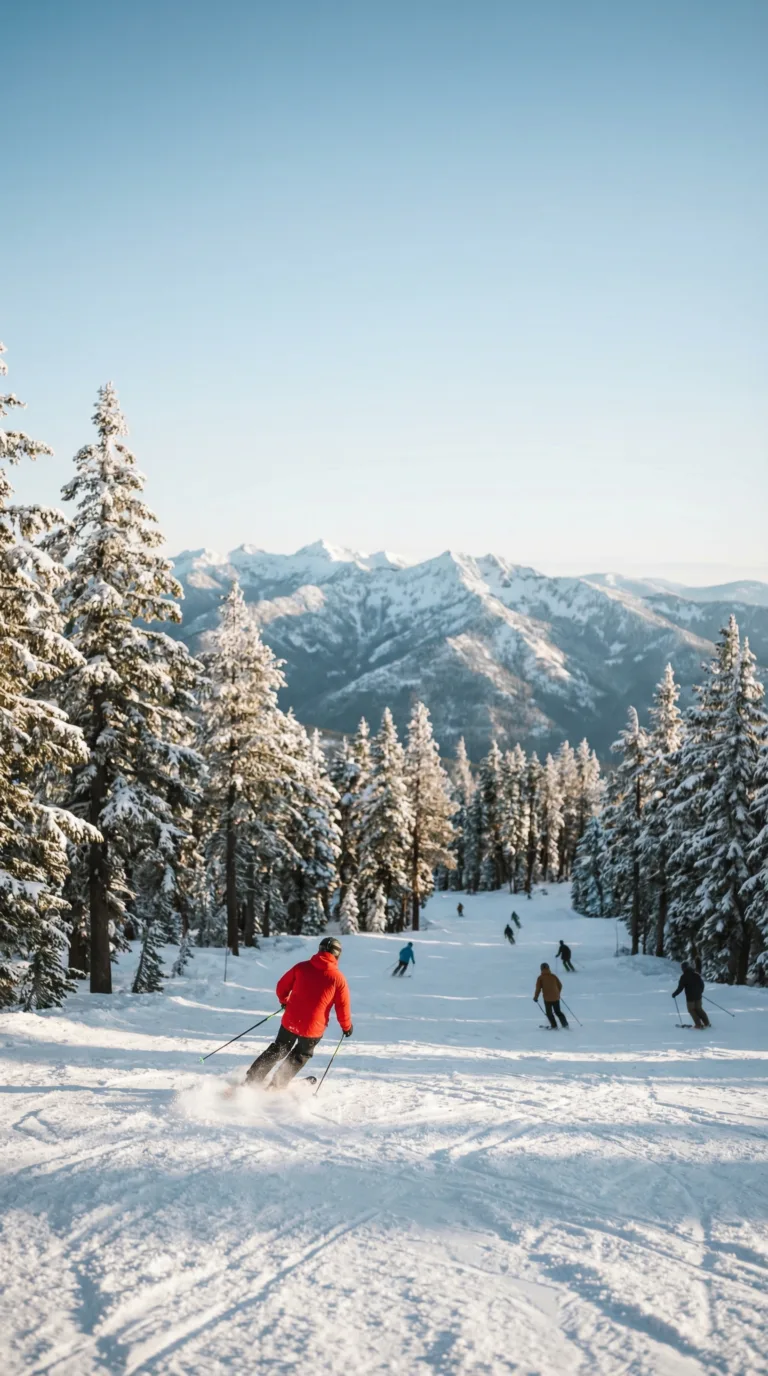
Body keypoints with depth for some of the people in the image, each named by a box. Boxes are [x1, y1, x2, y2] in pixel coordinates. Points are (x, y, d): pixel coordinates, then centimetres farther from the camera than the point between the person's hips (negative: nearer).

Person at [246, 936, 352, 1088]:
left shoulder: (302, 967, -2)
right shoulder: (338, 978, -8)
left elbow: (282, 986, 8)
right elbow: (342, 1007, -4)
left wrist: (284, 1001, 29)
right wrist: (347, 1027, 13)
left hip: (290, 1021, 2)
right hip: (313, 1029, -2)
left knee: (276, 1051, 23)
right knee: (299, 1058, 24)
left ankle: (249, 1082, 20)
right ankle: (276, 1087, 24)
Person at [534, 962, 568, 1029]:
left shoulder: (540, 978, -7)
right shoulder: (553, 976, 2)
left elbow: (538, 988, -10)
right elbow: (560, 985, 7)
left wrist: (536, 997, 3)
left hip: (547, 998, -3)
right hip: (556, 997, 4)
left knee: (549, 1013, 12)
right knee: (558, 1012, 17)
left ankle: (554, 1026, 7)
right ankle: (565, 1024, 12)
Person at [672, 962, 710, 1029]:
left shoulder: (684, 976, -14)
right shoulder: (696, 974, 3)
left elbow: (680, 988, -14)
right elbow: (702, 984, 11)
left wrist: (674, 994, 0)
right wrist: (700, 992, 28)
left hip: (690, 997, -5)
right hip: (698, 996, 5)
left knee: (691, 1010, 10)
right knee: (699, 1009, 19)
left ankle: (698, 1024, 4)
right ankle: (707, 1023, 18)